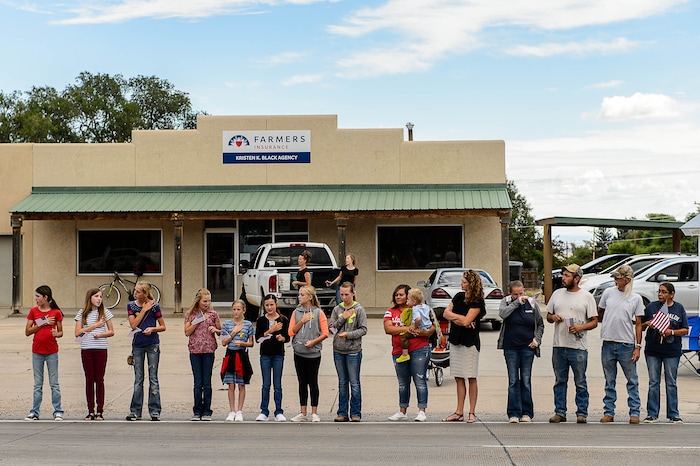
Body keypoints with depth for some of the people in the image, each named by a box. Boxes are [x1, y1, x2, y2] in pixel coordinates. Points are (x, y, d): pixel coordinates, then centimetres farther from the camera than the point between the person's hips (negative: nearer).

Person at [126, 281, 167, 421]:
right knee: (138, 380, 6)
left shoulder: (154, 306, -3)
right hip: (137, 345, 2)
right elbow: (133, 325, -9)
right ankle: (135, 411, 10)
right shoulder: (131, 306, 4)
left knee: (153, 378, 1)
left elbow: (163, 327, 2)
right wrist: (144, 310, -11)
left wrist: (152, 329, -17)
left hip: (152, 344, -2)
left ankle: (155, 411, 5)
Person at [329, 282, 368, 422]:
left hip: (353, 351, -4)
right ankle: (342, 413, 15)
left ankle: (355, 413, 6)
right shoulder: (337, 309, 7)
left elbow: (363, 330, -7)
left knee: (354, 383, 0)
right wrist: (342, 318, -9)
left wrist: (348, 334, -18)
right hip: (338, 351, 4)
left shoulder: (359, 310, -3)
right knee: (342, 383, 10)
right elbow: (331, 328, 3)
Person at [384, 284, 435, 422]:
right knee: (403, 383, 14)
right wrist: (405, 328, -18)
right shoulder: (390, 312, 9)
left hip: (419, 350, -4)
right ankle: (402, 412, 22)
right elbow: (388, 329, -7)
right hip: (399, 352, 4)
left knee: (420, 381, -5)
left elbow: (432, 327, 2)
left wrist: (425, 332, -19)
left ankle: (421, 411, 0)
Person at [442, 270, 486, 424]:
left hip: (470, 343, -6)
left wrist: (453, 316, -2)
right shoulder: (459, 296, 10)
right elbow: (445, 314, 8)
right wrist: (459, 319, -9)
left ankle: (472, 413, 3)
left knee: (471, 378, -1)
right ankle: (459, 413, 11)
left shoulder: (477, 302, -10)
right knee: (458, 378, 8)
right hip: (455, 340, 7)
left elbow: (466, 320, -18)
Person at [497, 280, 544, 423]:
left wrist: (537, 339, -1)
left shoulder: (532, 303, 3)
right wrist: (517, 302, -21)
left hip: (527, 347, 1)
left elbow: (540, 324, 12)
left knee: (526, 380, 5)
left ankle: (527, 413, 12)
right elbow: (502, 314, -22)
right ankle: (514, 413, 5)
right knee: (513, 381, 1)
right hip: (510, 348, 0)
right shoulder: (506, 302, 0)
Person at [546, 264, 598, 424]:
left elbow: (594, 321, 0)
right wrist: (553, 317, -4)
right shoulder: (557, 294, 12)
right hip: (558, 345, 4)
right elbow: (548, 316, 18)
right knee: (559, 381, 9)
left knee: (580, 382, 1)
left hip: (578, 346, -4)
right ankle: (560, 412, 16)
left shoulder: (586, 297, 0)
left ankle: (582, 413, 8)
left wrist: (581, 327, -17)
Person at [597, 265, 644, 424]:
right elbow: (599, 316, 17)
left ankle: (634, 412, 10)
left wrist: (638, 347, -3)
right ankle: (608, 412, 14)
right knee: (609, 381, 9)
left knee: (632, 380, 4)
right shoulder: (608, 292, 6)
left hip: (627, 344, -2)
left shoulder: (636, 298, 1)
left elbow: (638, 324, 1)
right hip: (608, 343, 2)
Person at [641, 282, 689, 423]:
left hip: (672, 351, 0)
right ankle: (652, 414, 8)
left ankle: (673, 414, 13)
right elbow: (641, 326, 9)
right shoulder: (652, 306, 5)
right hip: (653, 350, 1)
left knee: (671, 383, 6)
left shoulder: (679, 308, 4)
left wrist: (671, 332, -13)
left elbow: (685, 330, 3)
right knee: (654, 382, 3)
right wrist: (646, 324, -12)